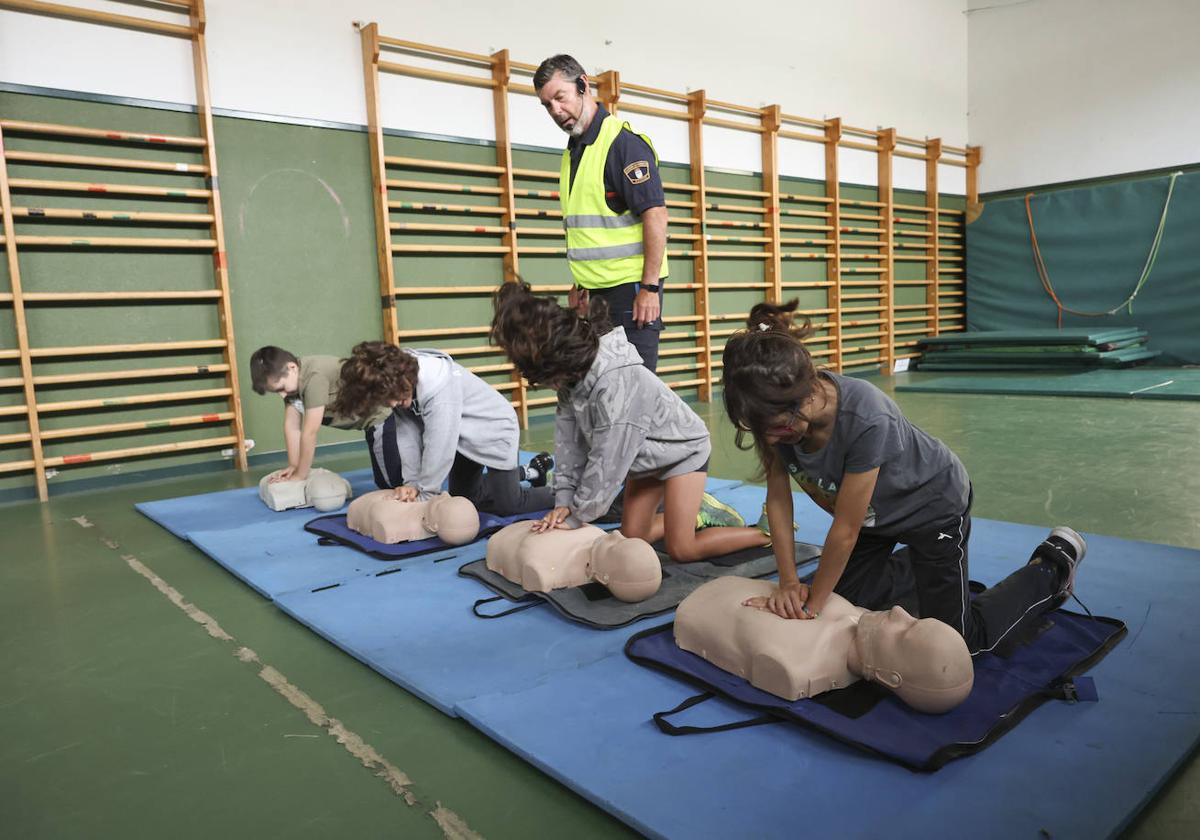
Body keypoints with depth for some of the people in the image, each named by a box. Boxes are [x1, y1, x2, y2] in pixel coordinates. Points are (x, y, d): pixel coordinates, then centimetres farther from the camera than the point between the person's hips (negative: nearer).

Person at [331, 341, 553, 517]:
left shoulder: (439, 386, -39)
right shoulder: (399, 382, -17)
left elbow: (439, 449, -32)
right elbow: (408, 433, -11)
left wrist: (422, 494, -22)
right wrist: (412, 483, -16)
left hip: (493, 430, -8)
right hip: (464, 437, 8)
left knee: (506, 505, -8)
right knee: (463, 497, 18)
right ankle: (526, 472, 38)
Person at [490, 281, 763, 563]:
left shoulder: (616, 384, -38)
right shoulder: (572, 375, -14)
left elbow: (607, 464, -32)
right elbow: (569, 440, -9)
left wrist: (574, 517, -23)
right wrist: (563, 501, -15)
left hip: (682, 448, -8)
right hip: (647, 456, 8)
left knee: (681, 549, -11)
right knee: (632, 538, 7)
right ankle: (698, 515, 27)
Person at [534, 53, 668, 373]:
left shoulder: (624, 142, -11)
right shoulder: (572, 151, 16)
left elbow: (655, 214, -17)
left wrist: (650, 287, -21)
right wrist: (579, 283, 17)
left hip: (630, 287, -8)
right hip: (594, 289, 9)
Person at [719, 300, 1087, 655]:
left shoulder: (865, 420, -44)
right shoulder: (774, 412, -27)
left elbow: (845, 531, -32)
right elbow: (778, 497, -14)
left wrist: (811, 605, -20)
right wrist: (788, 582, -16)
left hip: (933, 502, -6)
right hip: (878, 508, 6)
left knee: (954, 637, 2)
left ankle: (1053, 566, 22)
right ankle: (921, 567, 39)